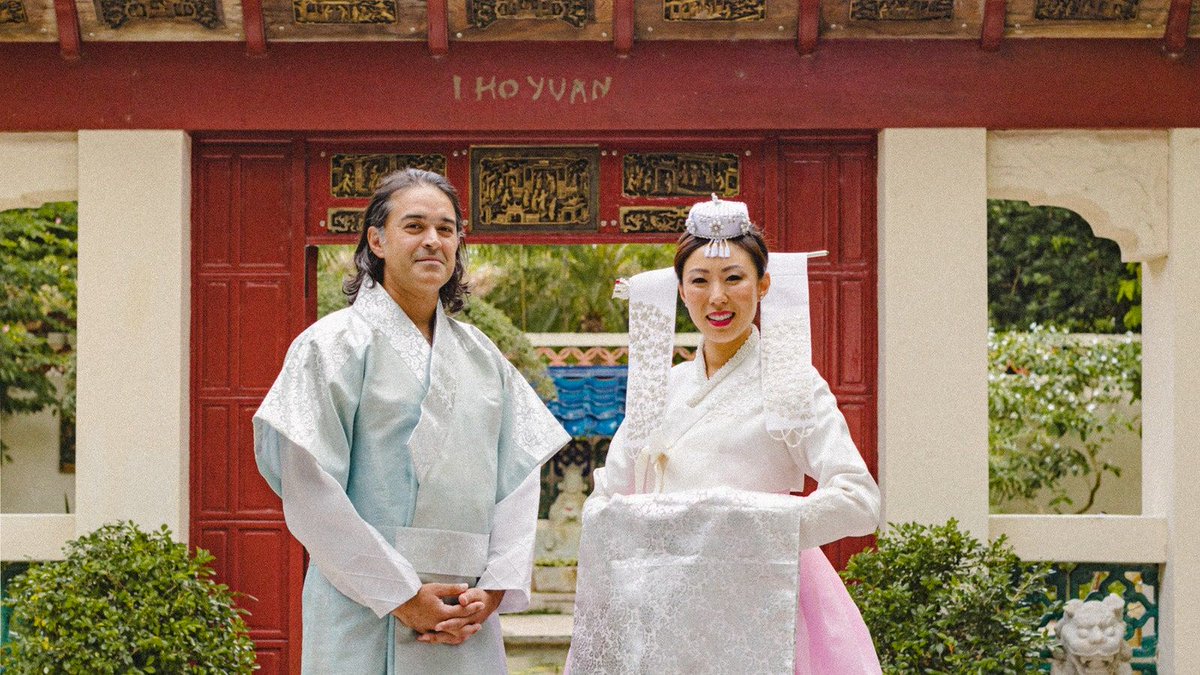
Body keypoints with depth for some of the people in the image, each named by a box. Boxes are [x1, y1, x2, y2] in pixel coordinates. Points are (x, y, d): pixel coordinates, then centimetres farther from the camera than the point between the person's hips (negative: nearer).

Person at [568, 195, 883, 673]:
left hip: (758, 612, -4)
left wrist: (759, 522, -23)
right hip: (666, 612, 4)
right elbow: (603, 503, 13)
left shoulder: (791, 383, -4)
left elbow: (859, 500, -14)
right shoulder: (661, 387, 11)